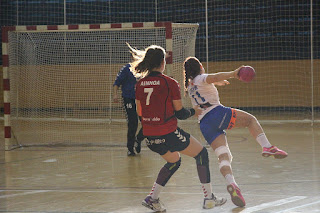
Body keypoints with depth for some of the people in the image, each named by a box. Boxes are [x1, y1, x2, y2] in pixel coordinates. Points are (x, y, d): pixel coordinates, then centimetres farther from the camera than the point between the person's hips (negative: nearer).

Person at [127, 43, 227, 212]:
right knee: (201, 154, 14)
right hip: (168, 134, -6)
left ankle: (152, 198, 18)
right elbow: (180, 113, -6)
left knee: (174, 161, 29)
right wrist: (194, 111, 15)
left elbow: (139, 112, 12)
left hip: (149, 137, 6)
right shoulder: (170, 83, -11)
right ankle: (209, 198, 13)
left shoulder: (140, 84, 4)